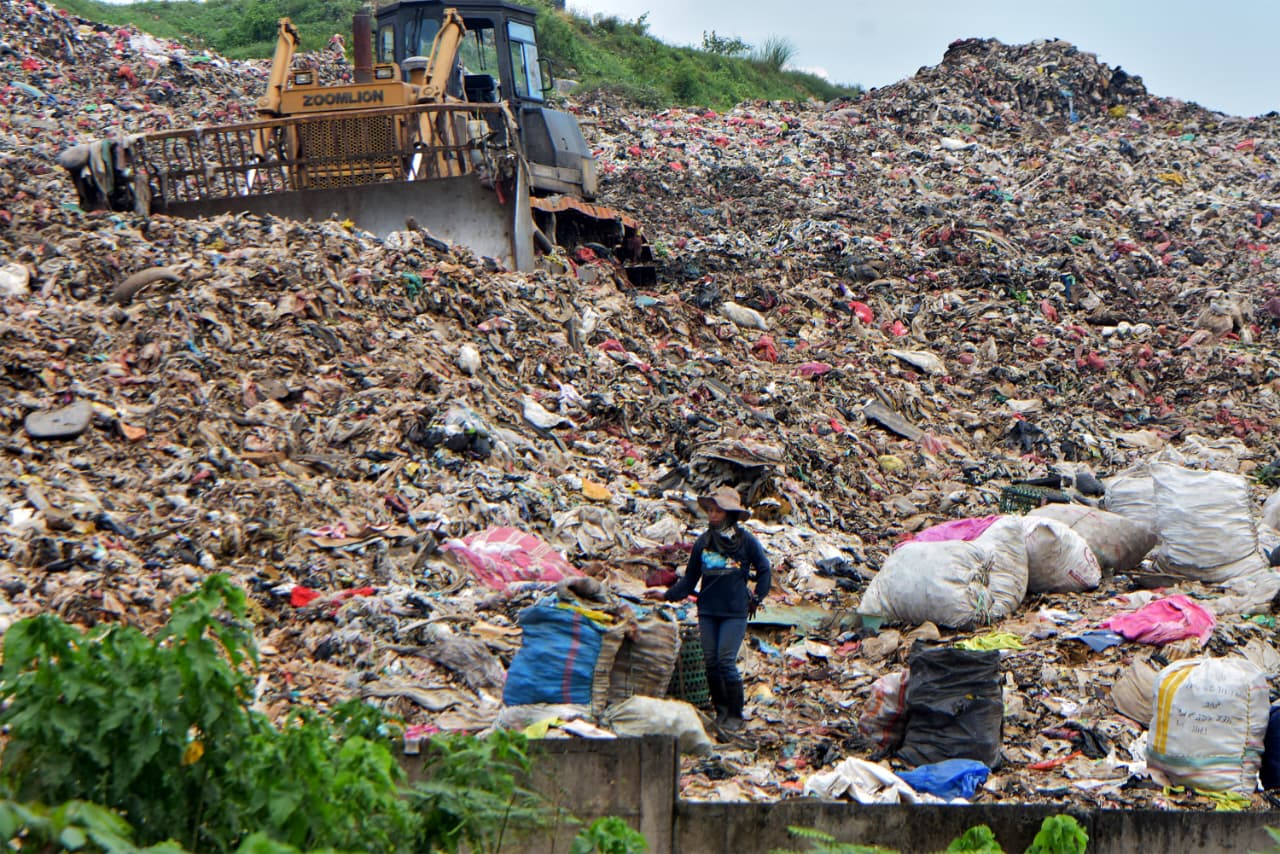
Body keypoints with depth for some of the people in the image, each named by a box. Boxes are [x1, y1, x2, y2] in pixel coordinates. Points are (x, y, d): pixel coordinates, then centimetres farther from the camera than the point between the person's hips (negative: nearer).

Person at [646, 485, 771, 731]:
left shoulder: (746, 540, -2)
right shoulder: (703, 542, 8)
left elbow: (764, 570, 9)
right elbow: (690, 579, 13)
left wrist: (756, 598, 3)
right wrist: (667, 595, 3)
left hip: (735, 612, -4)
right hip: (707, 612, 4)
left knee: (726, 661, -12)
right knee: (711, 662, 3)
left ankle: (735, 715, 0)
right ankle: (721, 709, 20)